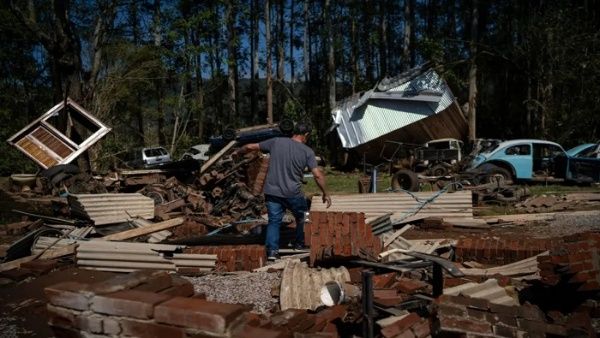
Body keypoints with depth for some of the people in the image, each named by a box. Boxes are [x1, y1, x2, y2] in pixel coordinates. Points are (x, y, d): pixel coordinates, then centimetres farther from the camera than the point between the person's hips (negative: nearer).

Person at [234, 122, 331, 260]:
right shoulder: (307, 151, -5)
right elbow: (318, 175, -10)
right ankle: (299, 245, 27)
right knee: (302, 218, 21)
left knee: (274, 220, 11)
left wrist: (238, 152, 27)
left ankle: (272, 250, 4)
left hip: (272, 192, 2)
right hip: (293, 193, -2)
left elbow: (251, 147, 8)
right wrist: (325, 194, 1)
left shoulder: (276, 142, 1)